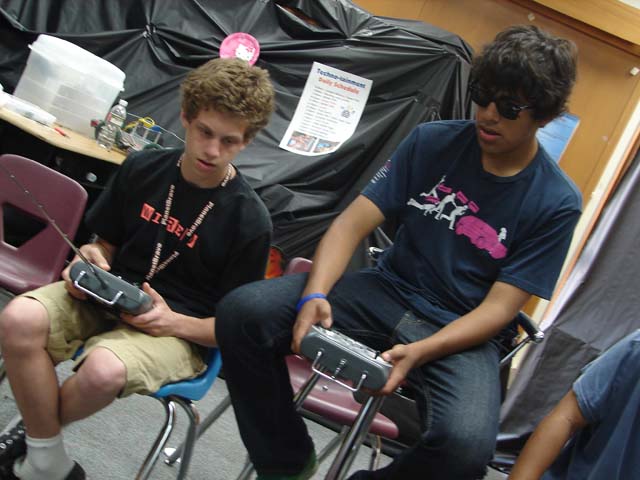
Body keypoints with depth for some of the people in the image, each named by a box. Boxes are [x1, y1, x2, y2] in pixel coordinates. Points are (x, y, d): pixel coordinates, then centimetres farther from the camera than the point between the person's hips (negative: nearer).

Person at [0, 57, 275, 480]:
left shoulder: (249, 219, -10)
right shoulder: (142, 168, 2)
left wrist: (173, 322, -23)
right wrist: (90, 260, -9)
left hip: (179, 331, -4)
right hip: (108, 297, 4)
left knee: (104, 369, -36)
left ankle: (37, 429, 3)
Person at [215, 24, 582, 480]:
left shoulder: (557, 202, -6)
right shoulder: (432, 141, -1)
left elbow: (500, 306, -10)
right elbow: (352, 224, -6)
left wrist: (418, 352, -26)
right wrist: (315, 294, -25)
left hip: (460, 333, -2)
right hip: (387, 290, 3)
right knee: (243, 311, -21)